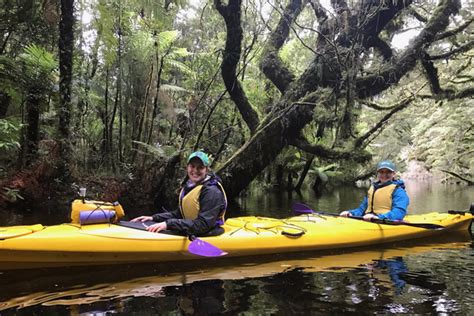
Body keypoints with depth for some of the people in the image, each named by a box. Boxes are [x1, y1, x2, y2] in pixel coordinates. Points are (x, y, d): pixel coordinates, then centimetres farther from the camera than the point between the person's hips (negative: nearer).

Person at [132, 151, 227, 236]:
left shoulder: (211, 191, -18)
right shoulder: (188, 187, 9)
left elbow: (203, 224, -25)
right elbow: (179, 214, 16)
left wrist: (169, 224, -29)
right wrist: (154, 218, 3)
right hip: (190, 233, 8)